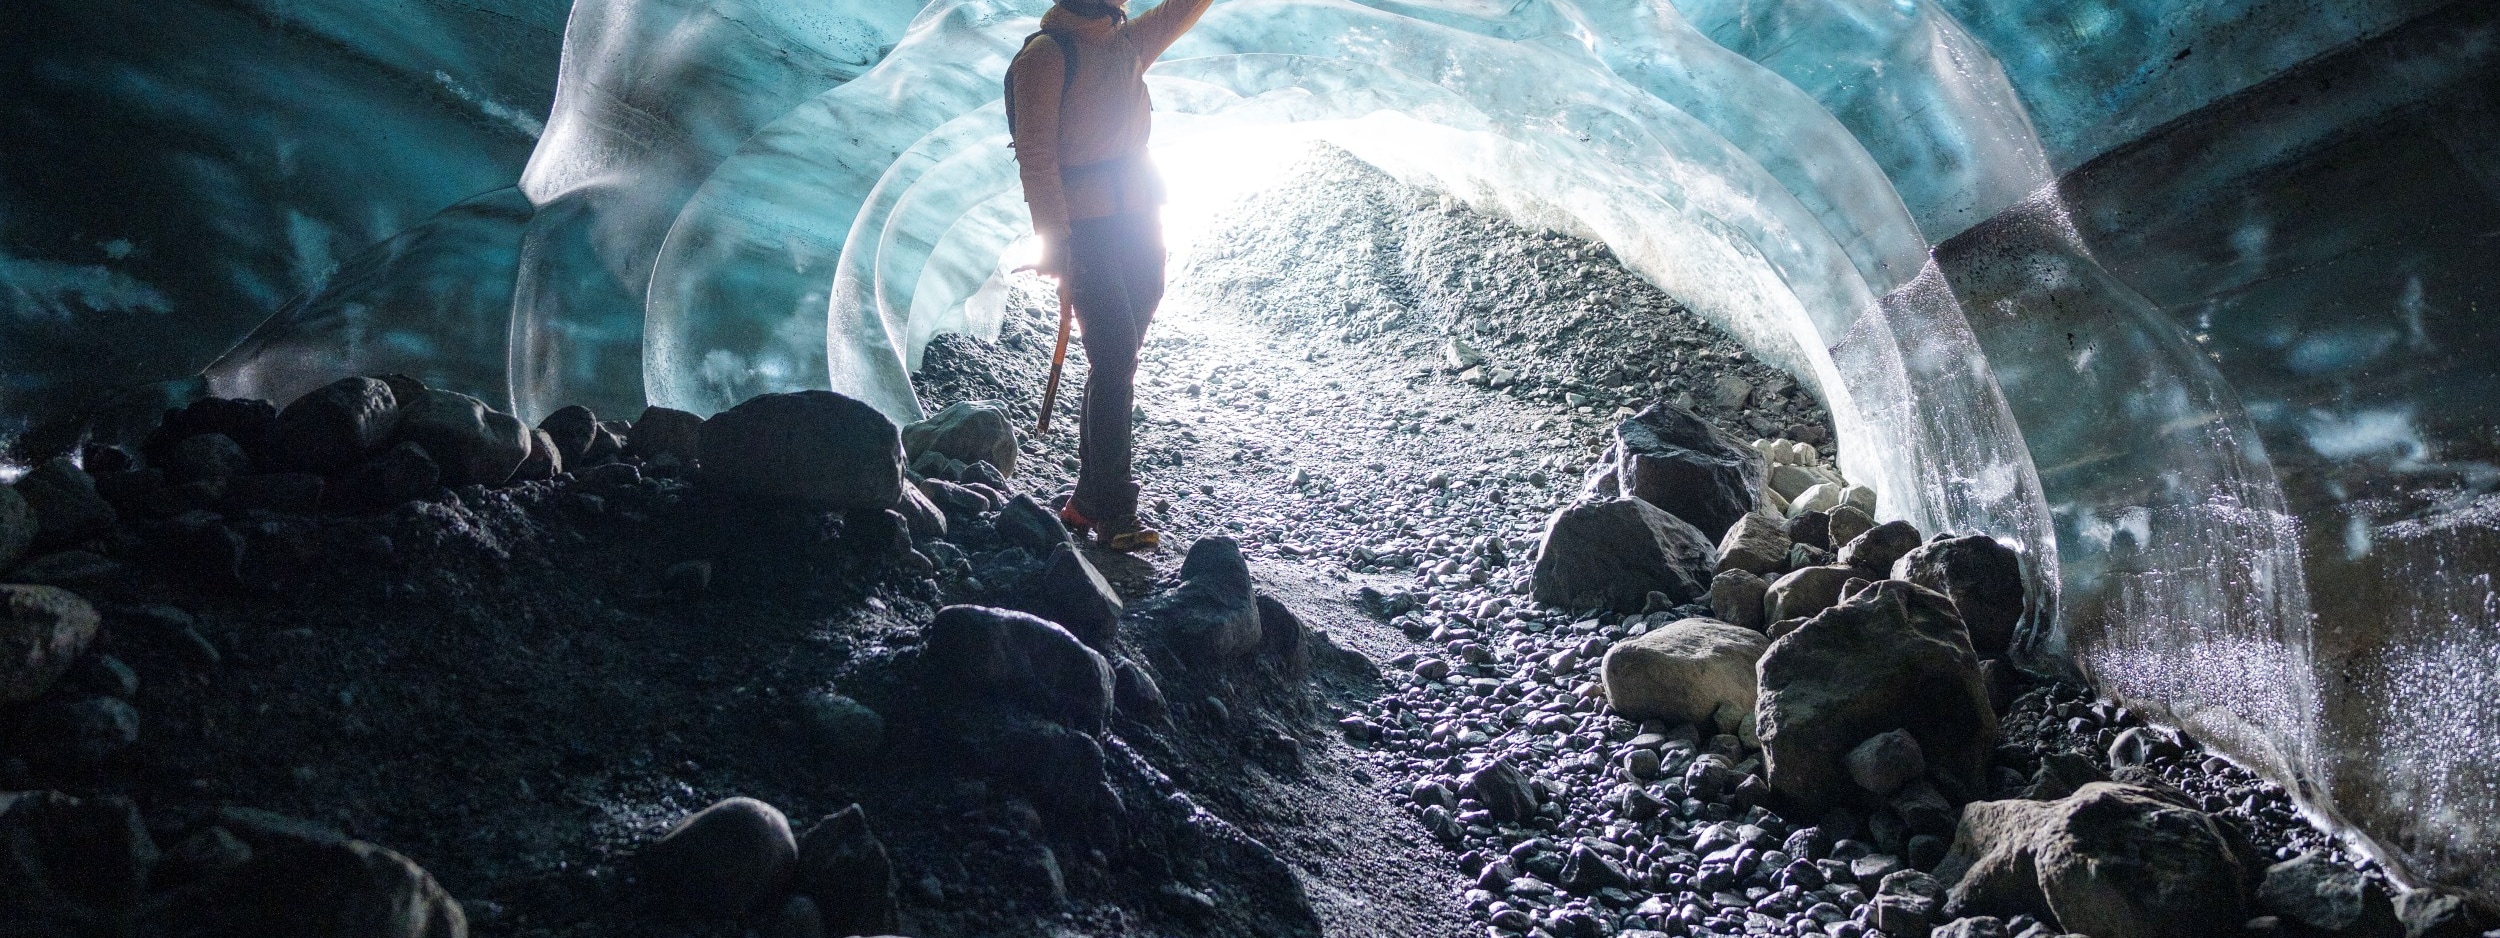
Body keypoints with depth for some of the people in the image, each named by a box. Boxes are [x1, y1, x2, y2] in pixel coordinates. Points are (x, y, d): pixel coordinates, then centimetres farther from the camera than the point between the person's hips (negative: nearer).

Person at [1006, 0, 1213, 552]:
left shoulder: (1128, 44, 14)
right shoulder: (1045, 54, -8)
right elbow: (1036, 158, -12)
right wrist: (1055, 244, -18)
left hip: (1139, 223, 7)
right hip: (1087, 232, -7)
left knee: (1116, 363, 8)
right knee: (1115, 362, -12)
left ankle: (1089, 500, 16)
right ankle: (1113, 514, -9)